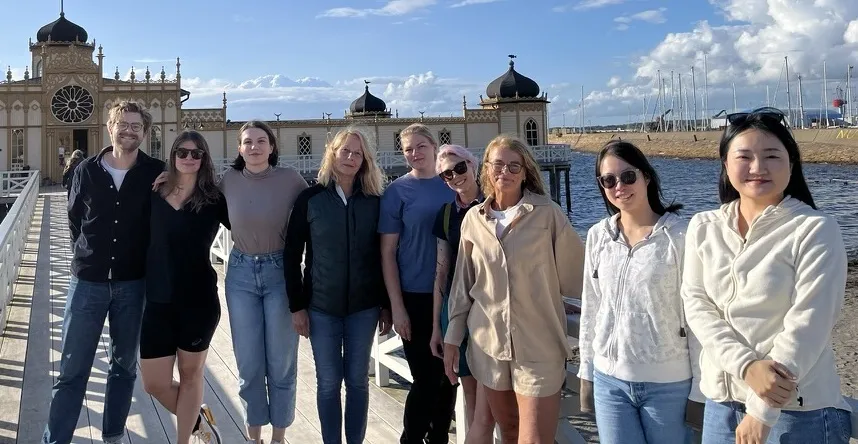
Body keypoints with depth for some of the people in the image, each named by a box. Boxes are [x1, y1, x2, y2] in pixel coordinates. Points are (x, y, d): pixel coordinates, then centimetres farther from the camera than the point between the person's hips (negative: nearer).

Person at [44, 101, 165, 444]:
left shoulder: (155, 173, -4)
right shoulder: (86, 171, -1)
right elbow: (74, 219, 12)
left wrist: (141, 260, 2)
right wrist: (89, 256, 10)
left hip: (132, 284, 0)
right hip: (87, 281, 0)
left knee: (124, 366, 12)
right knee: (72, 370, 3)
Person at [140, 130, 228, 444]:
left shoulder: (214, 200, -3)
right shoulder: (155, 196, 3)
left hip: (199, 301, -2)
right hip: (158, 302, 3)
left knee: (190, 374, 12)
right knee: (155, 384, 6)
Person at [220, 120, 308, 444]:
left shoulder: (290, 178, -8)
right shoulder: (228, 180, -1)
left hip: (280, 272, -2)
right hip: (241, 274, 2)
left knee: (281, 362, 6)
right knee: (248, 362, 9)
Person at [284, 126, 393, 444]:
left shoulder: (374, 201, 2)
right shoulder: (311, 198, -2)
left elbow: (383, 255, 4)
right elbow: (292, 254, -1)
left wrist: (386, 305, 3)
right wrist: (297, 305, -5)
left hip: (364, 305, 1)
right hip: (321, 306, -1)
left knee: (357, 379, 9)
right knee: (328, 382, 6)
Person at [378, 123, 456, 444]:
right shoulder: (397, 192, -4)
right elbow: (387, 253, -6)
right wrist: (397, 306, -11)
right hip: (416, 297, -3)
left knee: (448, 374, 12)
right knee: (426, 378, 1)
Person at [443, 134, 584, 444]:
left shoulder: (548, 213, -6)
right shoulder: (474, 219, 4)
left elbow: (576, 271, -1)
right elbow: (463, 284, 9)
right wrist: (453, 338, 9)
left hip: (538, 345, -3)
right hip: (488, 342, 3)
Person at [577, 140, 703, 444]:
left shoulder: (680, 235, -11)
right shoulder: (597, 236, 1)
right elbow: (591, 308, 8)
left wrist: (700, 385, -6)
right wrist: (586, 372, 10)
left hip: (668, 383, -3)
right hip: (609, 379, 3)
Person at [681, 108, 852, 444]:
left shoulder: (816, 230, -10)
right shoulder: (703, 228, 2)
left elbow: (808, 325, -15)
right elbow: (696, 305, -3)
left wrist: (762, 413, -16)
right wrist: (746, 366, -18)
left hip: (799, 409, -3)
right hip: (720, 401, 4)